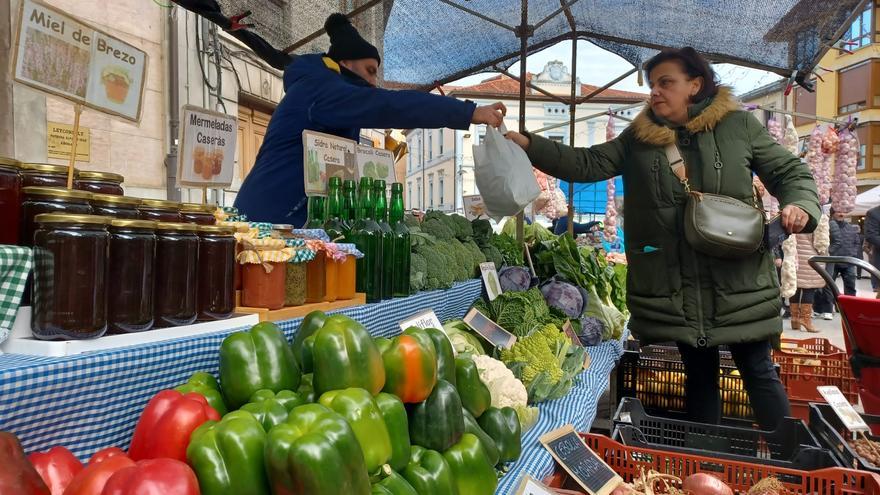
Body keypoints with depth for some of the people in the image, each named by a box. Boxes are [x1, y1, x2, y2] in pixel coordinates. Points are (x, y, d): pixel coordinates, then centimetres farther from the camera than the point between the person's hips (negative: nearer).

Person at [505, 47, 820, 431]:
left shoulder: (738, 125, 3)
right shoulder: (639, 137, 8)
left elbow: (791, 172, 10)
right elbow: (587, 164, 2)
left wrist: (801, 205, -11)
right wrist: (528, 145, -8)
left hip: (739, 280, -2)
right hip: (675, 287, 2)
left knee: (758, 372, 8)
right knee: (699, 374, 15)